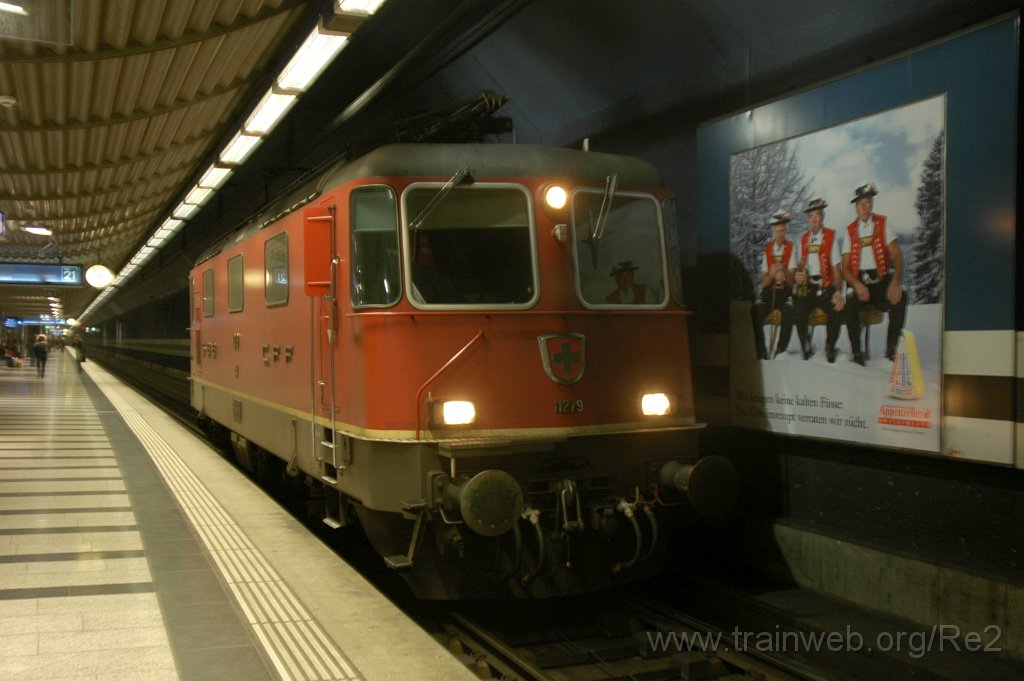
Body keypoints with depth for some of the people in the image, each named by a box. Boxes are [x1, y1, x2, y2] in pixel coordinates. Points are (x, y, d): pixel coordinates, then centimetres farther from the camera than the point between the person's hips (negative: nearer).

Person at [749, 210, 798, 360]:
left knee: (789, 311, -35)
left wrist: (784, 274, -26)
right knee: (756, 311, -28)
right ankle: (760, 351, -20)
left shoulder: (791, 248, 3)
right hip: (768, 291, 2)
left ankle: (781, 350, -26)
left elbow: (791, 281, -4)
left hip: (785, 291, -2)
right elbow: (763, 283, 6)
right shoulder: (767, 250, 10)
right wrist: (771, 275, -15)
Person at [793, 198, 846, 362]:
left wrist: (838, 291, -18)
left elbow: (836, 268, -3)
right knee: (798, 308, -30)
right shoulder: (803, 239, 14)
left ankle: (830, 347, -6)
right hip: (806, 287, 2)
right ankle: (805, 347, -8)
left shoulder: (831, 236, 4)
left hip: (826, 288, -2)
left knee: (838, 308, -31)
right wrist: (796, 277, -11)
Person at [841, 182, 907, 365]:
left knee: (900, 297, -31)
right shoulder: (850, 230, 10)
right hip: (859, 282, 0)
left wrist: (895, 281, -18)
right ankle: (857, 353, -21)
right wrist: (857, 285, -16)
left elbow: (897, 256, 0)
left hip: (882, 280, 0)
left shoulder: (883, 224, 8)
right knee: (850, 303, -33)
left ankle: (891, 350, -18)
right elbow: (845, 268, 5)